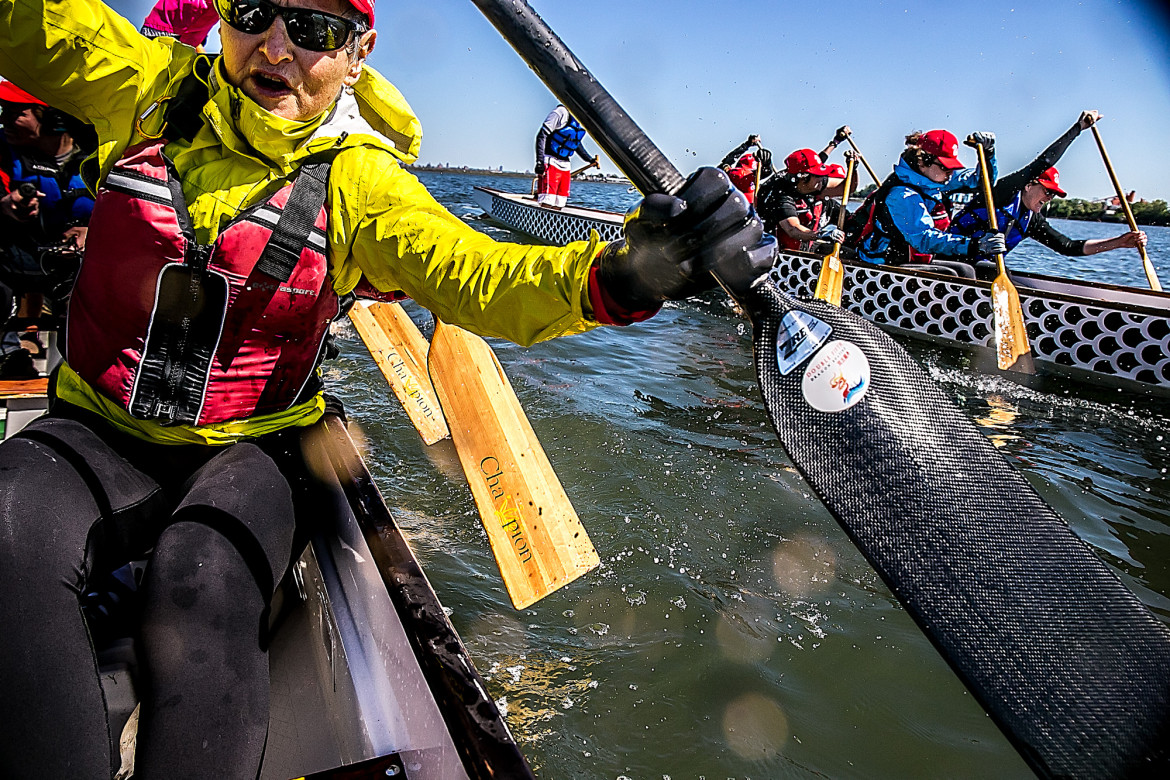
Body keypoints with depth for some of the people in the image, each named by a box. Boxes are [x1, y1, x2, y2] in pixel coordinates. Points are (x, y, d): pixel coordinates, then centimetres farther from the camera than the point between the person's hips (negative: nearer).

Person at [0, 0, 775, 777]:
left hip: (252, 452, -2)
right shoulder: (150, 87, -1)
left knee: (205, 592, -30)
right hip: (96, 434, 2)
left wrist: (616, 275, -43)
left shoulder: (357, 178, -9)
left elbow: (479, 275, -23)